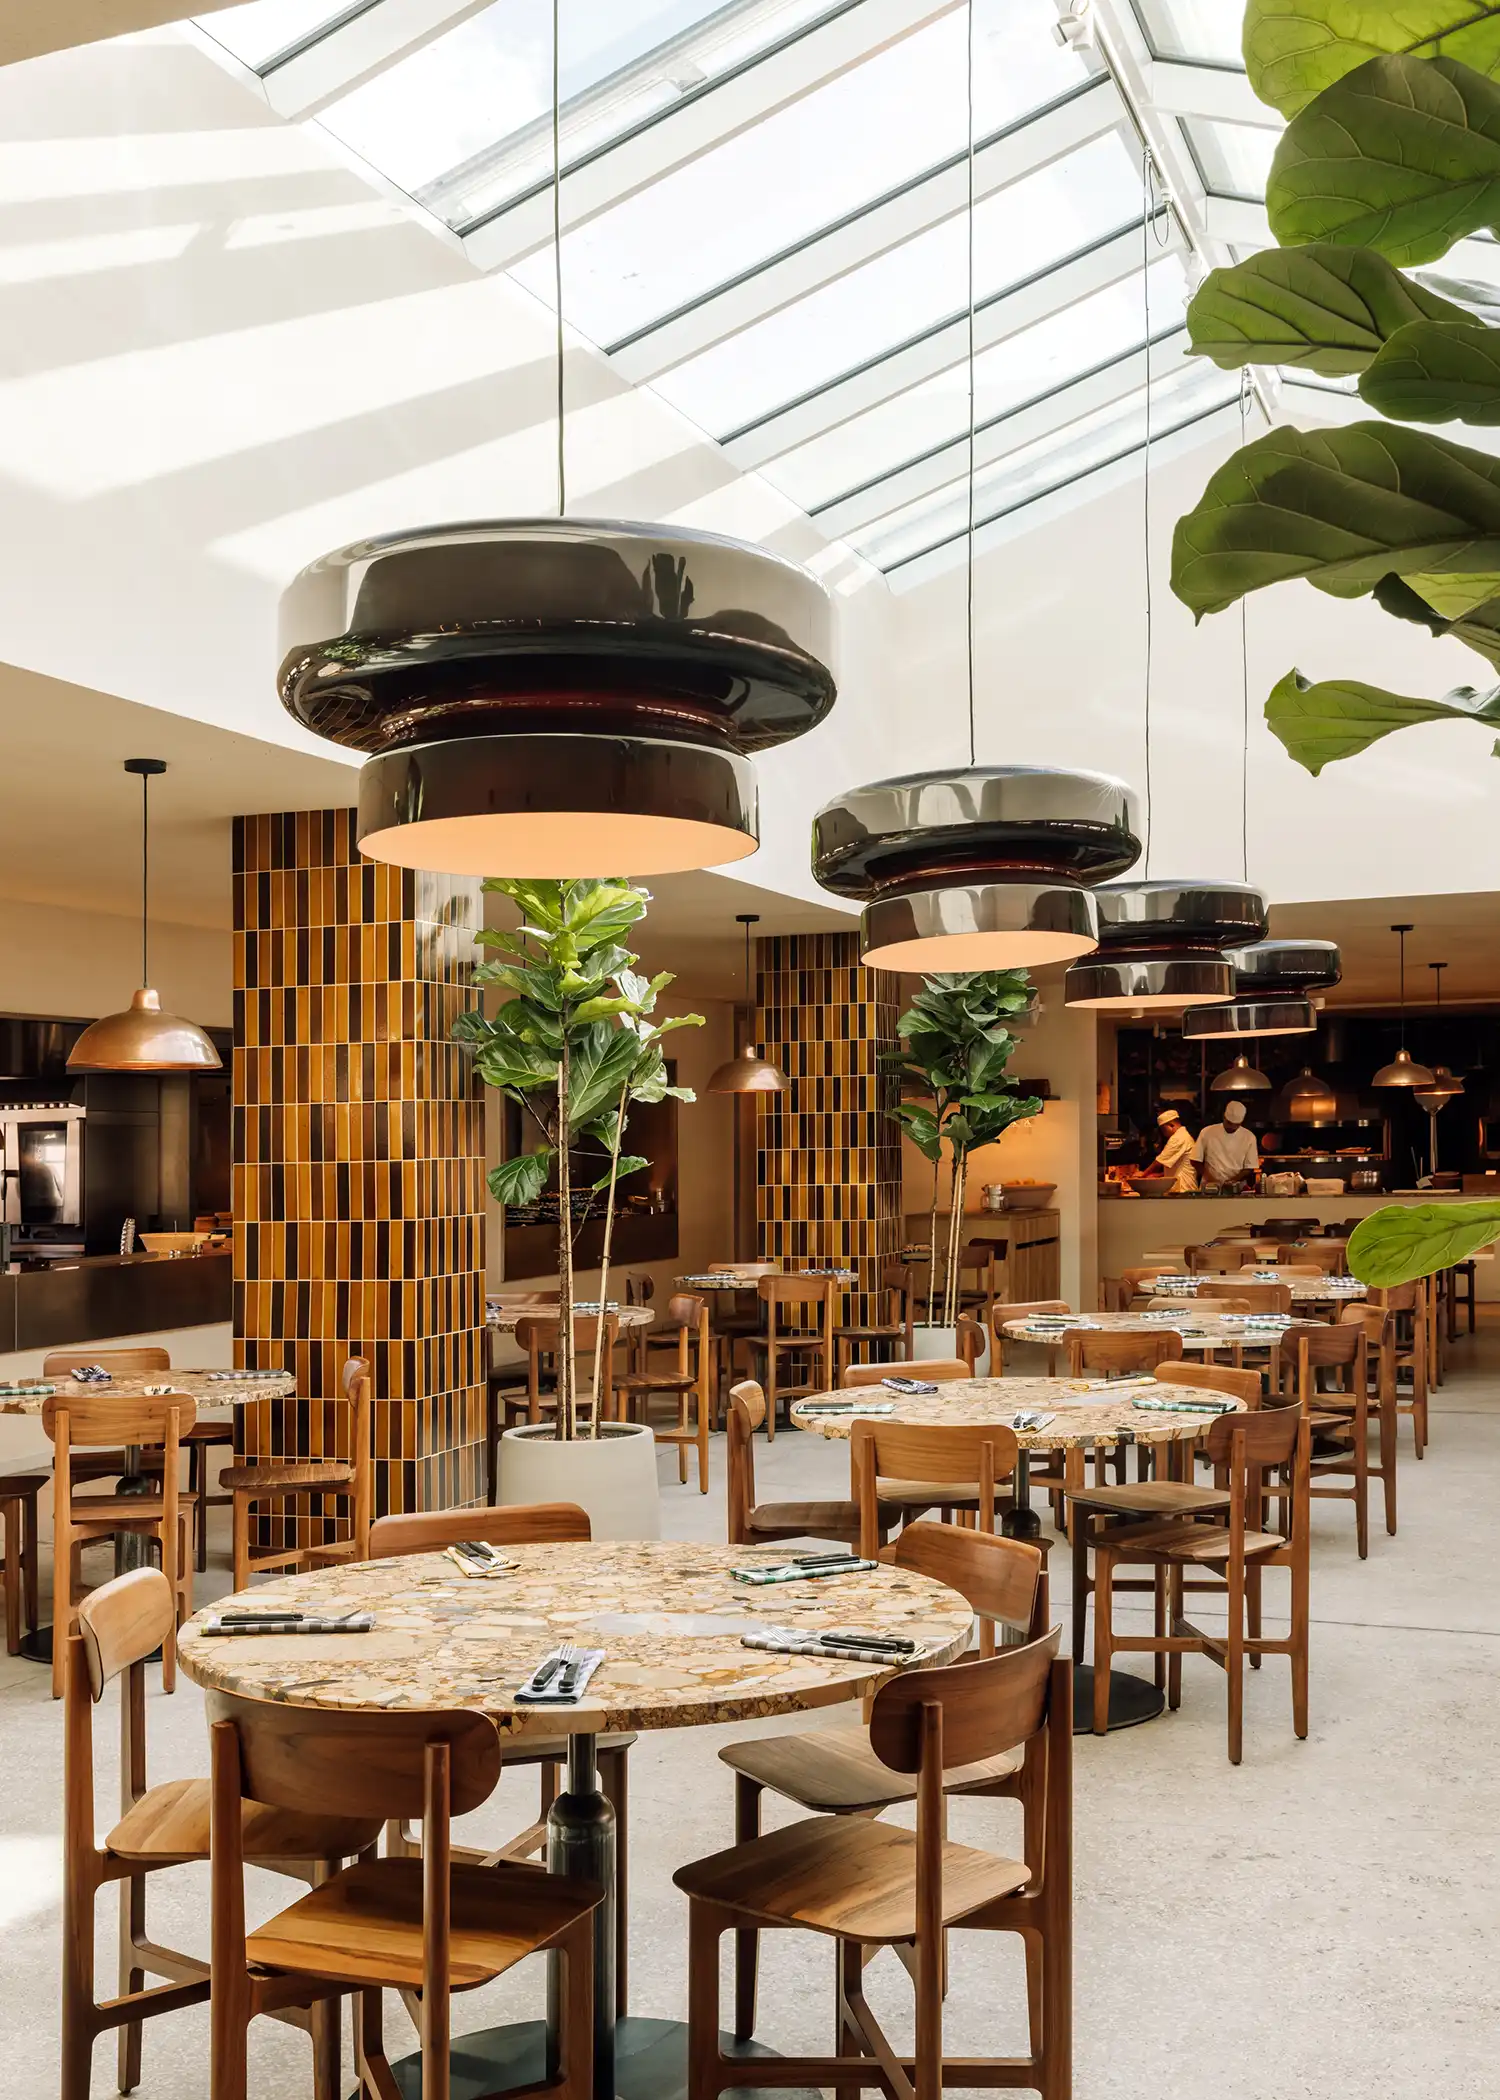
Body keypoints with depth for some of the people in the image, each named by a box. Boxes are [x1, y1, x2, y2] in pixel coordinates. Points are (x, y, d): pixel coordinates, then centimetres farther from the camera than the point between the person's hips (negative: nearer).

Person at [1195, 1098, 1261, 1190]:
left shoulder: (1249, 1137, 3)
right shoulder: (1207, 1132, 2)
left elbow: (1250, 1168, 4)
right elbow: (1196, 1160, 6)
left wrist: (1233, 1180, -12)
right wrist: (1208, 1179, -8)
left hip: (1236, 1189, 0)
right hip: (1210, 1188, 0)